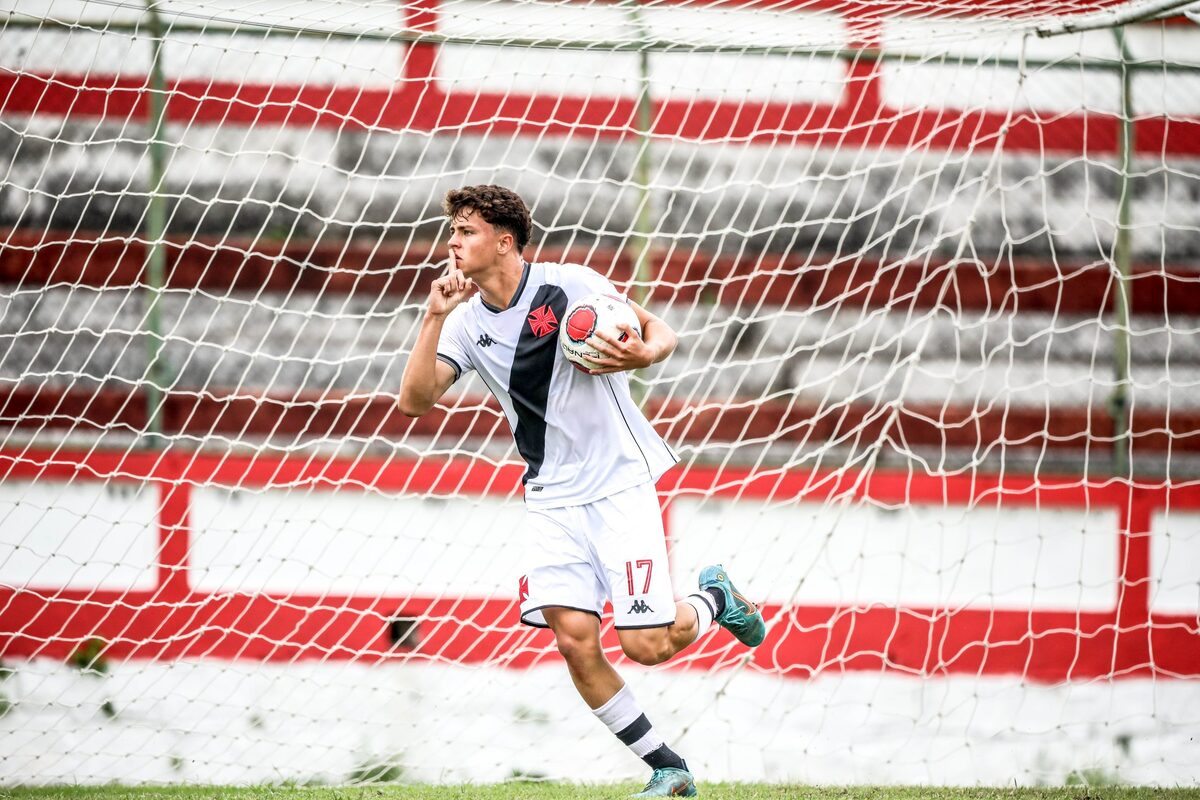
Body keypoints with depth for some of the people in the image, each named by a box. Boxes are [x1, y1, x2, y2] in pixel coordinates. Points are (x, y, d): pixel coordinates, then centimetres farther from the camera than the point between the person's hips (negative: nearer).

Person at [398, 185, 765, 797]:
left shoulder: (569, 285, -10)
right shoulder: (465, 322, 2)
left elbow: (659, 330, -1)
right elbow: (414, 401, -8)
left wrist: (642, 353, -24)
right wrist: (434, 316, -18)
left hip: (619, 483, -4)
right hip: (551, 499, 4)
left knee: (644, 646, -9)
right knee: (574, 639, -12)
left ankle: (715, 600, 25)